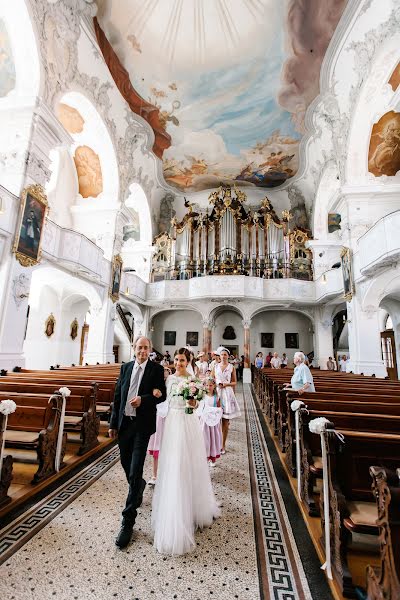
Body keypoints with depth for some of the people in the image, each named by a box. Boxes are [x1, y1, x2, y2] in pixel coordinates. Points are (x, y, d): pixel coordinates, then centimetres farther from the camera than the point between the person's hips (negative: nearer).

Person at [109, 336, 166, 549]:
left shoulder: (157, 369, -7)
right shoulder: (125, 367, 4)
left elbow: (161, 396, -6)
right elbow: (117, 396, 7)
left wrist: (143, 399, -23)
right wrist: (113, 424, 7)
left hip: (142, 424, -4)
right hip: (124, 423, 5)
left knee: (135, 472, -2)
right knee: (126, 465, 21)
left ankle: (128, 521, 14)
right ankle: (140, 486, 52)